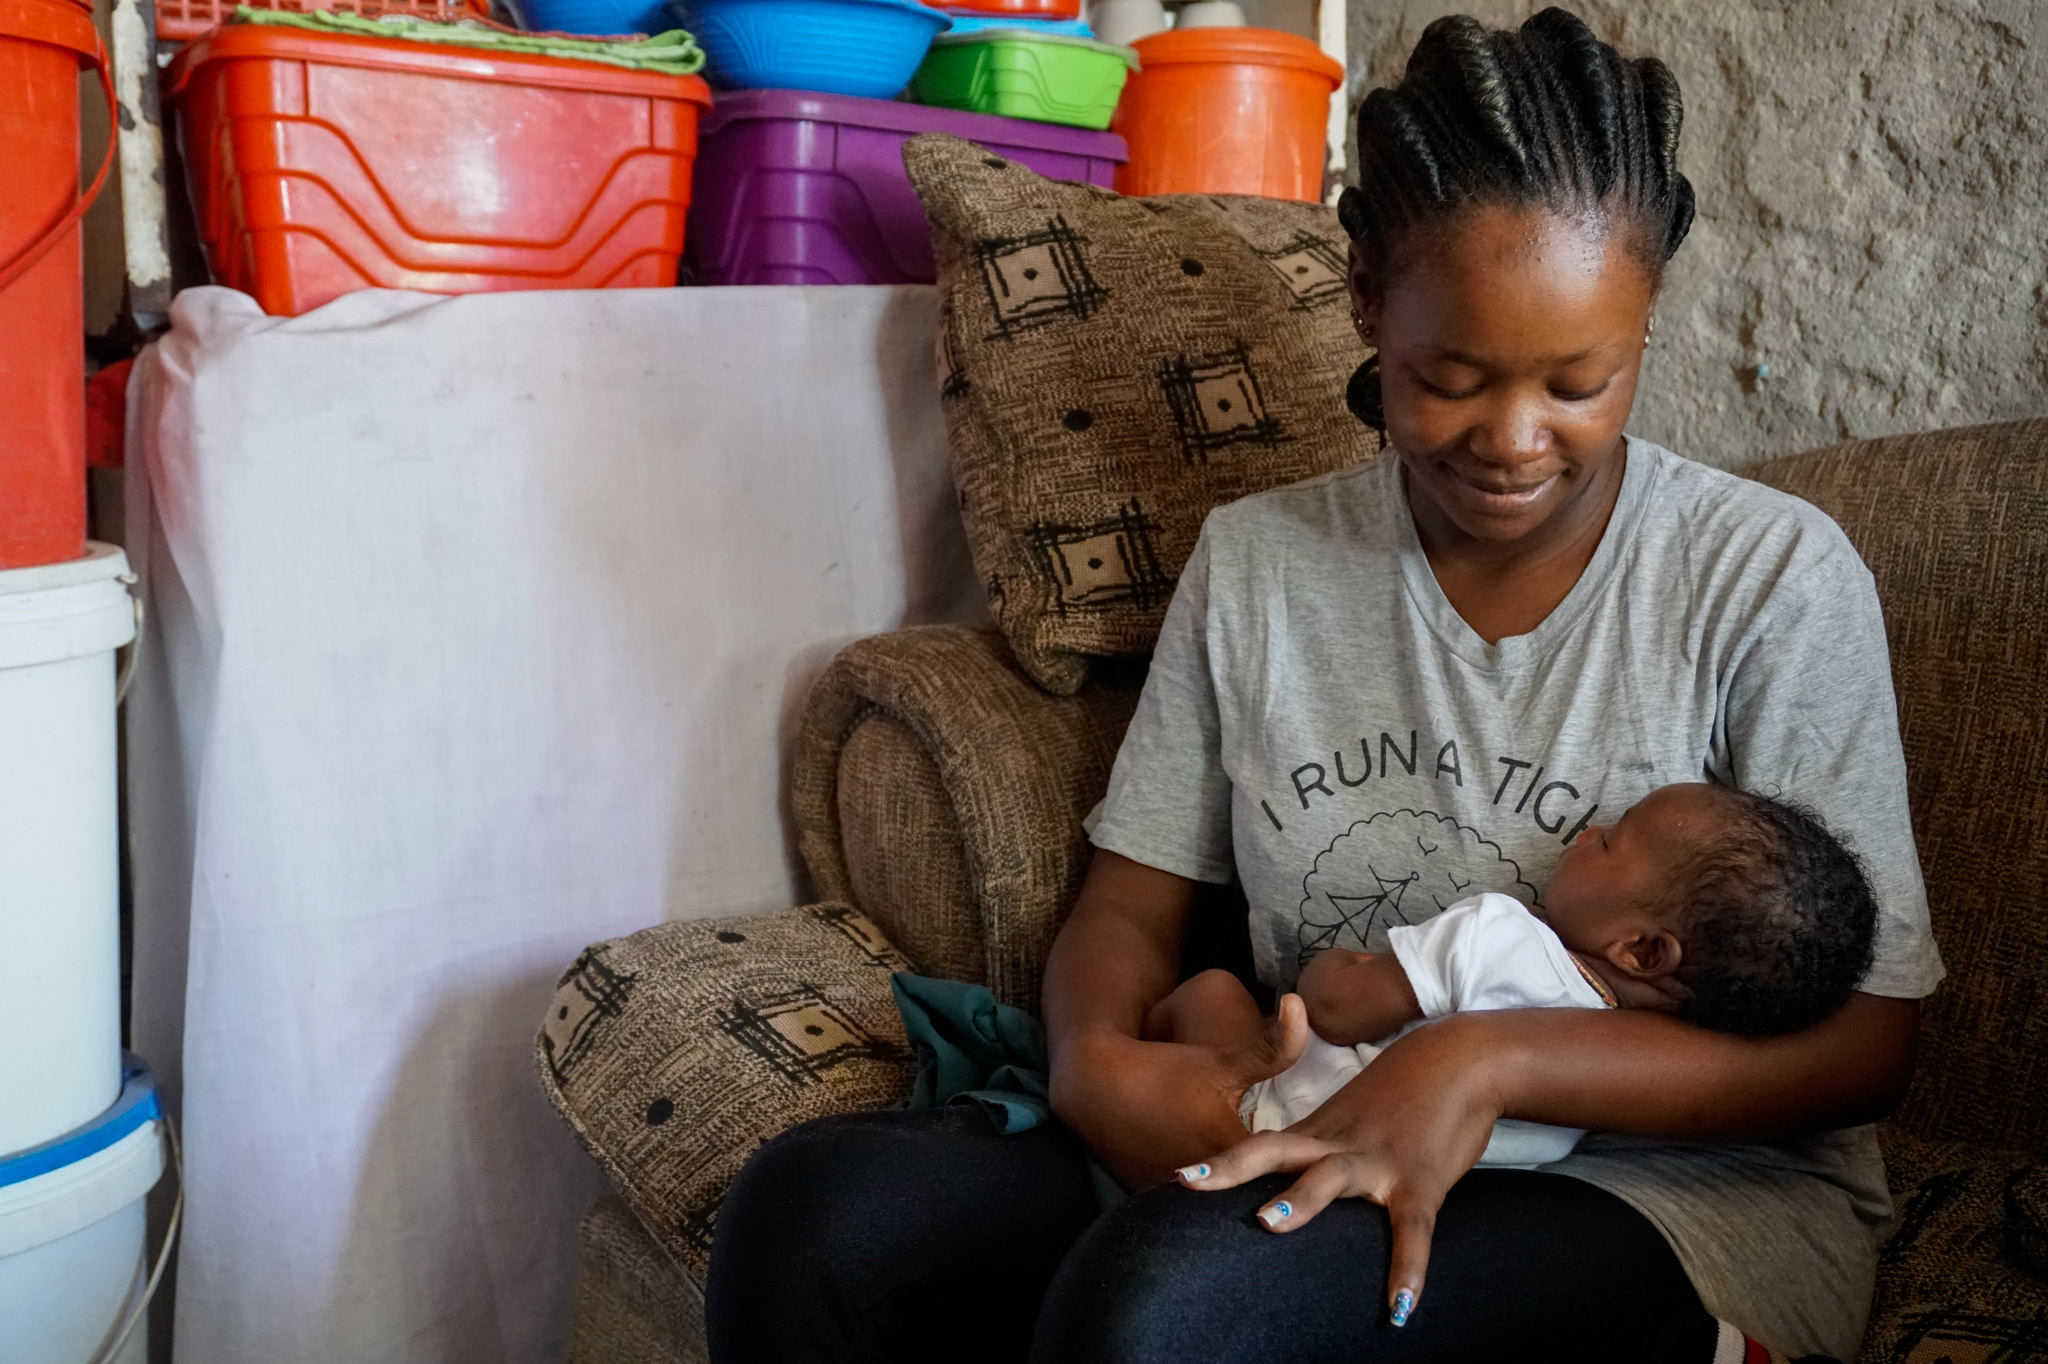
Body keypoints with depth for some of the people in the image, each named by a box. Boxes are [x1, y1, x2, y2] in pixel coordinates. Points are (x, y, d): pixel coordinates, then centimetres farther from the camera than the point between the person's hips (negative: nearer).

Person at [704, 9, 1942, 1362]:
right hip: (1305, 1149, 4)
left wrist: (1500, 1062, -23)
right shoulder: (1255, 559, 6)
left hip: (1686, 1192, -3)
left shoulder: (1774, 576, -5)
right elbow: (1133, 901, 8)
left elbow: (1862, 1040, -7)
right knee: (812, 1209, -21)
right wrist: (1099, 1060, -16)